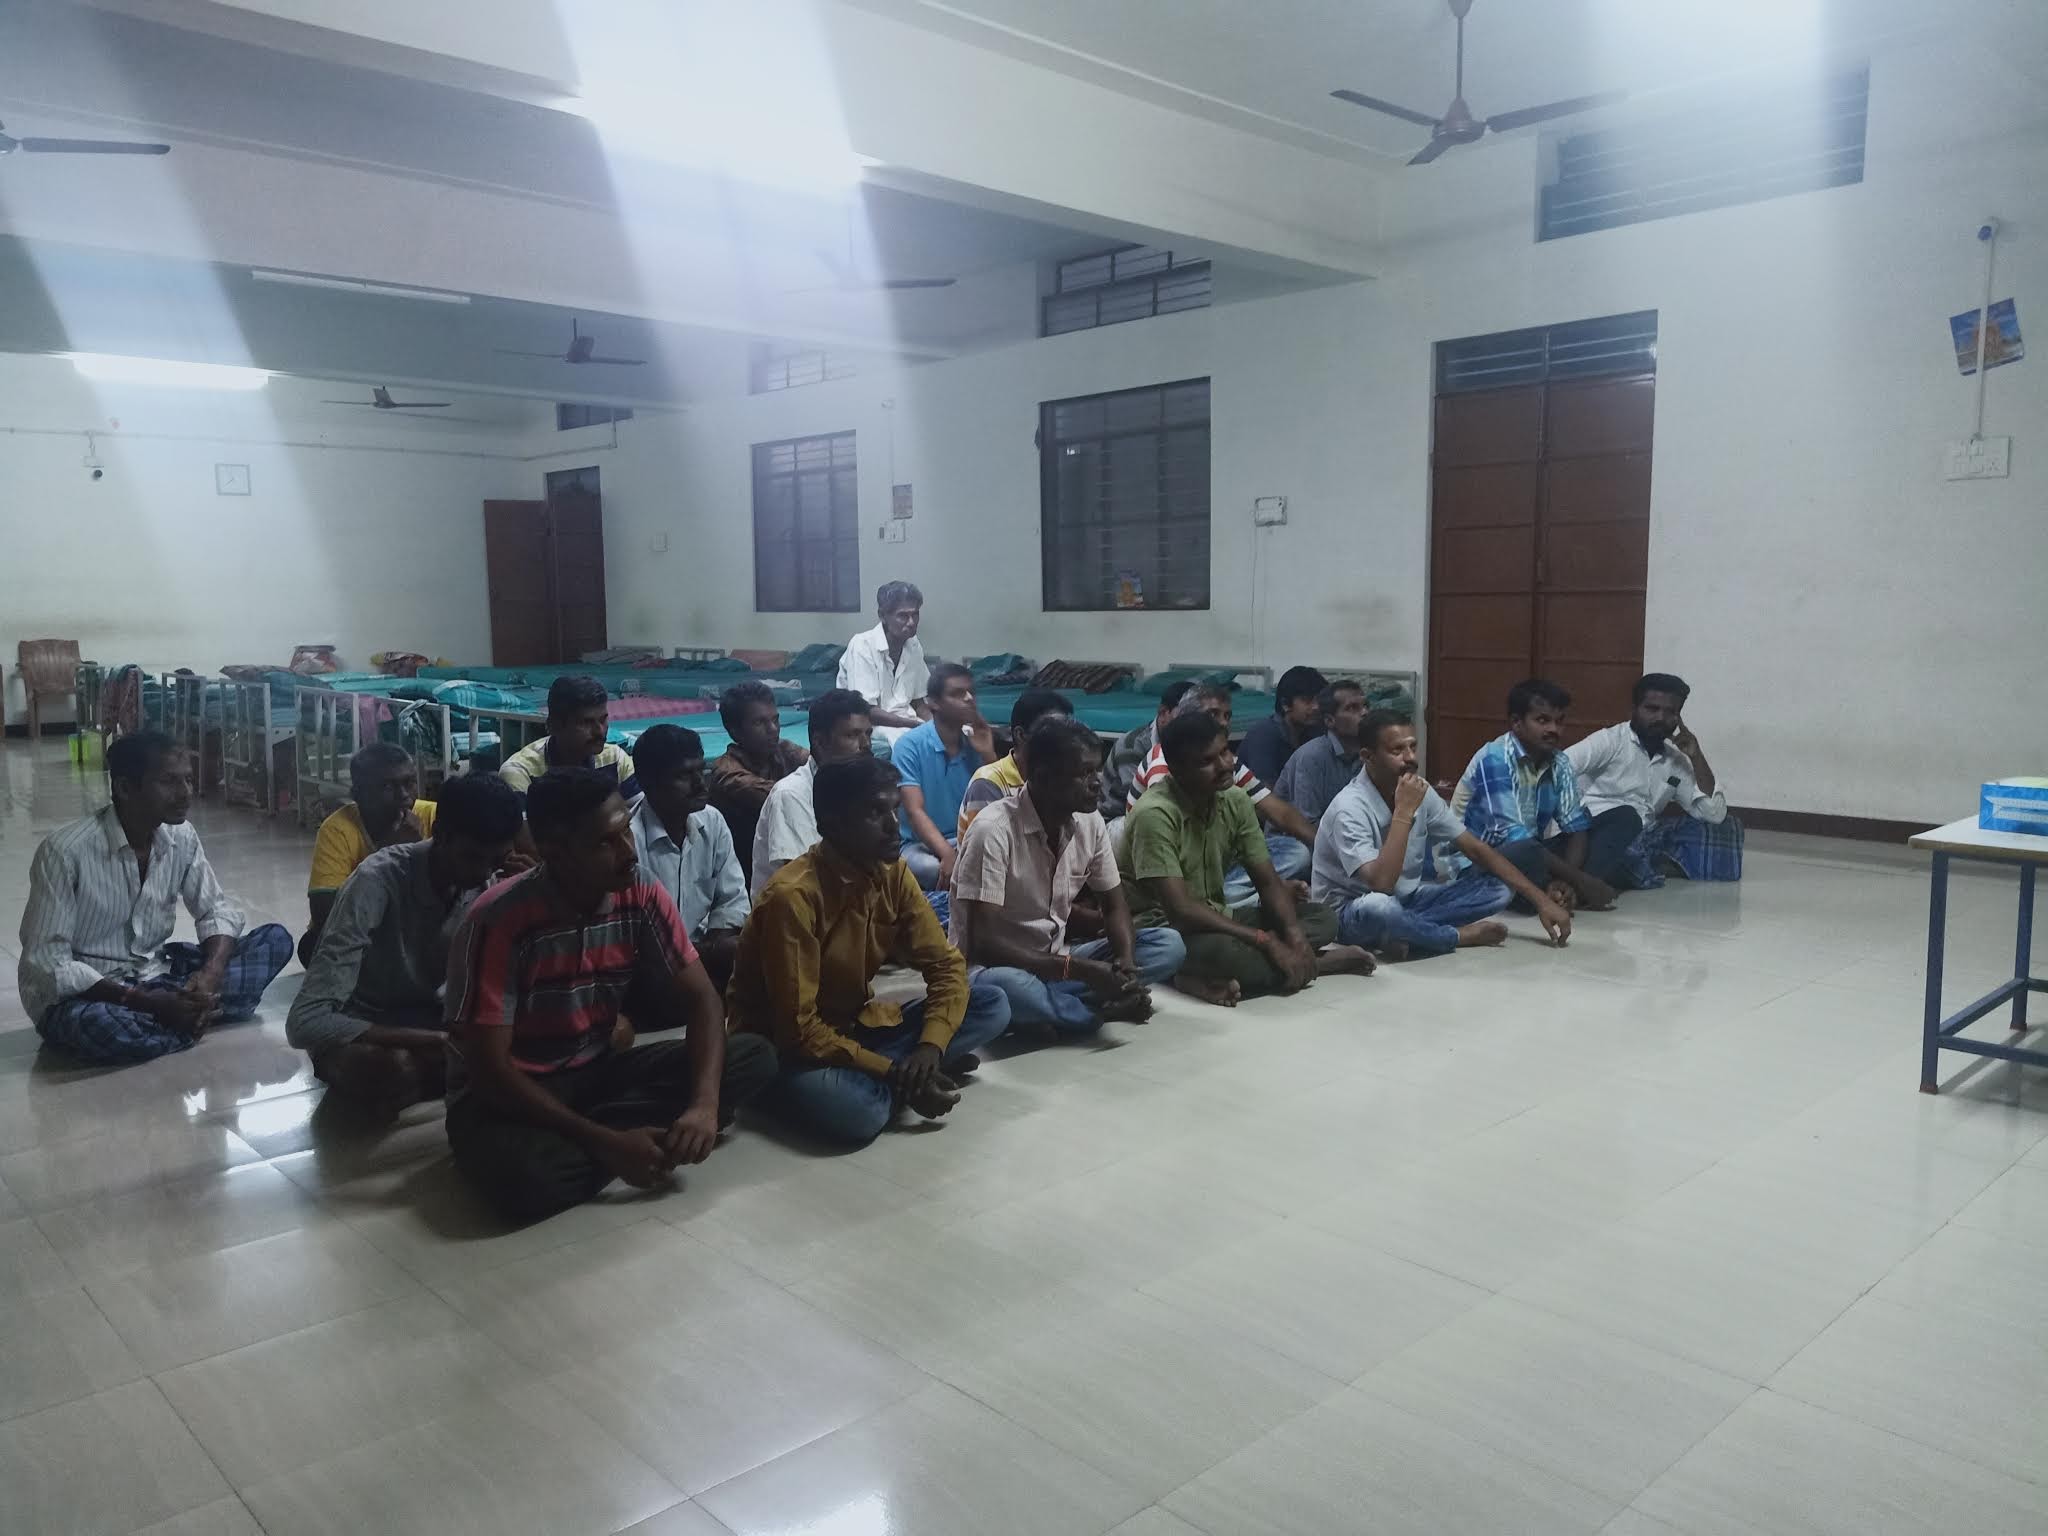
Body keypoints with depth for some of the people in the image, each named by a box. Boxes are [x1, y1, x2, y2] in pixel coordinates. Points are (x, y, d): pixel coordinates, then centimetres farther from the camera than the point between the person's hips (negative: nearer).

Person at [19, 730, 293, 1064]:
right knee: (94, 1025, -41)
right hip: (82, 993, -5)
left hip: (155, 974, 5)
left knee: (275, 939, -9)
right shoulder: (66, 851, -22)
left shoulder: (181, 837, -5)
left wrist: (211, 974, -20)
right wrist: (150, 1004, -29)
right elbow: (48, 963, -23)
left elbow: (217, 911, 3)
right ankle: (199, 1019, -14)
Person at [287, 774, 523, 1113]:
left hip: (424, 1018, 4)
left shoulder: (486, 885, -12)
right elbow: (305, 1021, -33)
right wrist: (432, 1043, -38)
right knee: (389, 1070, -38)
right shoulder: (378, 881, -29)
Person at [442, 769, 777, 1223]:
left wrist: (704, 1104, -25)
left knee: (754, 1058, -13)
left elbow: (702, 1001, -7)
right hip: (510, 1092, -5)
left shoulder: (641, 894, -11)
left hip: (598, 1071, 5)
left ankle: (598, 1143, -15)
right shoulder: (500, 919, -24)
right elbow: (489, 1071, -23)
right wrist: (606, 1142, -28)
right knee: (528, 1178, -40)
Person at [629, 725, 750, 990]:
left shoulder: (712, 822, 2)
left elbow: (732, 900, 7)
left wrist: (715, 944, -12)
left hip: (701, 951, 6)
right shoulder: (628, 839, -18)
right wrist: (710, 952, -19)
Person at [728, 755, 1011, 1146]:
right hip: (786, 1049, -7)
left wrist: (931, 1045, -21)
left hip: (855, 1026, 7)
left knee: (992, 1005, -8)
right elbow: (799, 1029, -25)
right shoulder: (792, 896, -26)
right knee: (858, 1113, -39)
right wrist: (896, 1075, -25)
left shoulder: (892, 872, -6)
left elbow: (946, 964, -2)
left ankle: (868, 1076, -10)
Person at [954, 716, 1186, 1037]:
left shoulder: (1090, 822, -3)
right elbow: (982, 942, -26)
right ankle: (1108, 1008, -16)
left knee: (1169, 944, -7)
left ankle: (1054, 1007, -18)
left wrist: (1127, 962, -17)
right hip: (994, 968, -7)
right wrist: (1080, 970, -28)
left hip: (1054, 962, 7)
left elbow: (1114, 906, 6)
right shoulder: (994, 831, -23)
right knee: (1008, 988, -42)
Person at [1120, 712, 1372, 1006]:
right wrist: (1268, 942, -26)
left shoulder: (1235, 800, 0)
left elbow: (1268, 881, 2)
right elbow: (1181, 910, -26)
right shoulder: (1155, 815, -22)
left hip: (1216, 917, 9)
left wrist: (1294, 934, -18)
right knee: (1226, 952, -40)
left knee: (1322, 917, -5)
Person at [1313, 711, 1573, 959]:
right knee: (1377, 907, -43)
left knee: (1500, 887, -6)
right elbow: (1381, 885, -36)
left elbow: (1476, 849, 1)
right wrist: (1403, 812, -32)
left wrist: (1541, 900, -5)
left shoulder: (1420, 792, -3)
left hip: (1405, 900, 7)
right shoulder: (1349, 808, -25)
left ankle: (1404, 936, -18)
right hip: (1352, 913, -7)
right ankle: (1461, 935, -13)